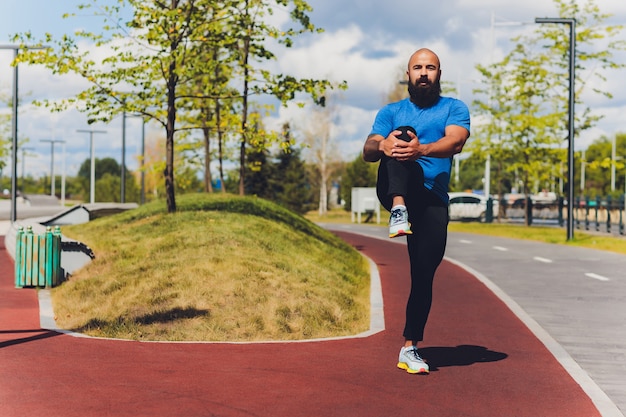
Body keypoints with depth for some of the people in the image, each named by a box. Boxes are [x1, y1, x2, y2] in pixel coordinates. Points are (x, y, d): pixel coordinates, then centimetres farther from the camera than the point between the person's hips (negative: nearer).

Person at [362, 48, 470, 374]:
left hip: (432, 199, 0)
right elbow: (367, 152, 1)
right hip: (395, 188, 0)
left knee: (424, 274, -9)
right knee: (400, 140, -25)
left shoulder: (454, 108, 11)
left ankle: (410, 348, 4)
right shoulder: (392, 112, 17)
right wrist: (382, 145, -25)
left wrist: (420, 149, -32)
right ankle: (398, 210, -47)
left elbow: (456, 142, -11)